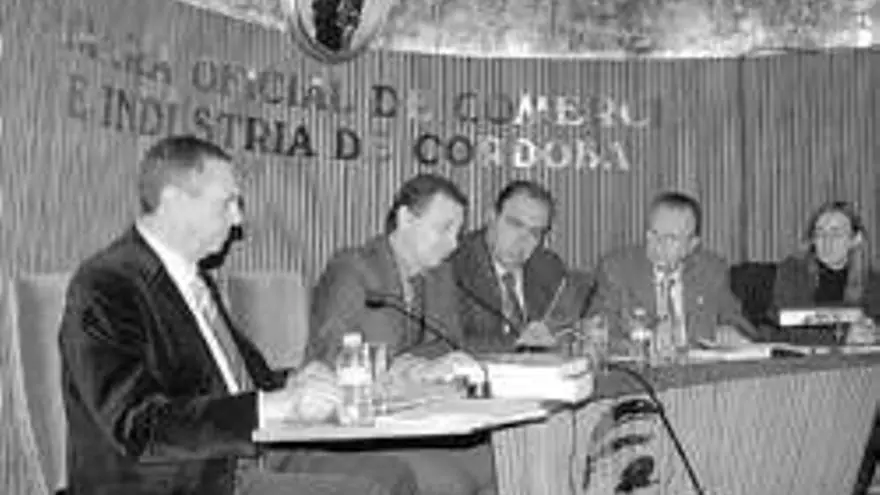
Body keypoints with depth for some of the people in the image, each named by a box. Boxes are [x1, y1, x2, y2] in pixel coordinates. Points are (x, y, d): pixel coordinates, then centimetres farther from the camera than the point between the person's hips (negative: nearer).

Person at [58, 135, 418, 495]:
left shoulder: (196, 277, 11)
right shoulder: (103, 288, -16)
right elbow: (140, 429, -25)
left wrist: (288, 383, 0)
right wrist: (275, 405, -29)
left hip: (242, 457, 9)